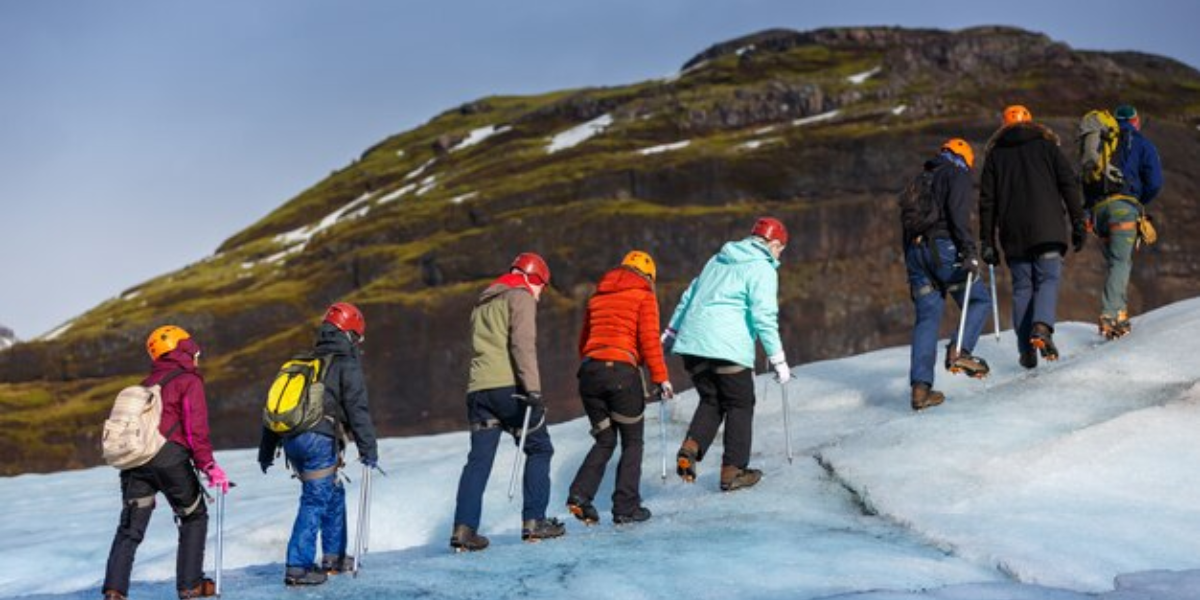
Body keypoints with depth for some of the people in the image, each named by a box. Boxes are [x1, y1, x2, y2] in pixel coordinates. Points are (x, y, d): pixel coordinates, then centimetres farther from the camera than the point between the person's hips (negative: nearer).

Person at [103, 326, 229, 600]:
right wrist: (208, 465, -13)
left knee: (130, 528, 6)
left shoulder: (149, 383, 24)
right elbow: (196, 428, -10)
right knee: (194, 517, 13)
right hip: (169, 456, -6)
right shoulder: (189, 381, 2)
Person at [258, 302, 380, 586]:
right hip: (320, 440, -7)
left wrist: (266, 451, 26)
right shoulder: (347, 365, 2)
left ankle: (334, 557, 26)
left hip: (291, 440, 7)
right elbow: (357, 410, -6)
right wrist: (369, 449, -1)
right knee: (315, 500, -5)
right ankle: (298, 567, -10)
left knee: (334, 494, 20)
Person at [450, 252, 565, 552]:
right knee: (539, 448, 6)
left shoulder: (482, 304, 27)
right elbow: (523, 344, -13)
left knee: (479, 459, 3)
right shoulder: (520, 297, 1)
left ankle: (464, 529, -8)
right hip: (508, 385, -7)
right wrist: (532, 389, -19)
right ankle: (534, 521, 0)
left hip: (478, 389, 7)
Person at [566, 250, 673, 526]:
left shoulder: (598, 296, 21)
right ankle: (626, 507, 1)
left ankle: (580, 494, -4)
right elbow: (649, 338, -5)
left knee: (605, 441, 15)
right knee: (632, 441, 8)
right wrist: (660, 377, -5)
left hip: (589, 371, 5)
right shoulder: (643, 295, 5)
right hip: (622, 371, -5)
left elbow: (584, 341, 19)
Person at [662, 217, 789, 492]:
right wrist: (778, 360, -8)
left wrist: (669, 336, 32)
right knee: (740, 406, 9)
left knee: (711, 401, 19)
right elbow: (764, 316, -12)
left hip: (691, 343, 7)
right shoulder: (762, 269, -2)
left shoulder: (719, 260, 20)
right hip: (727, 347, -7)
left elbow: (689, 297, 24)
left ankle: (691, 448, -3)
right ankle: (733, 470, 9)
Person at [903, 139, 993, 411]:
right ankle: (959, 350, -14)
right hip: (942, 247, -6)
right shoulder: (957, 175, 5)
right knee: (980, 299, 8)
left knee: (927, 317, 4)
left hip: (915, 249, 6)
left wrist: (912, 268, 25)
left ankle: (920, 386, -5)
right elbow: (958, 215, -12)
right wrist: (969, 252, -17)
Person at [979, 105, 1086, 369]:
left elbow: (987, 200, 10)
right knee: (1048, 278, -1)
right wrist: (1078, 223, 2)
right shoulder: (1046, 145, 10)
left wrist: (987, 241, 11)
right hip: (1048, 228, -2)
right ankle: (1042, 326, -28)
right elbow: (1069, 184, 1)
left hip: (1013, 233, 2)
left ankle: (1027, 350, 2)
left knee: (1022, 287, 7)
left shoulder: (995, 154, 14)